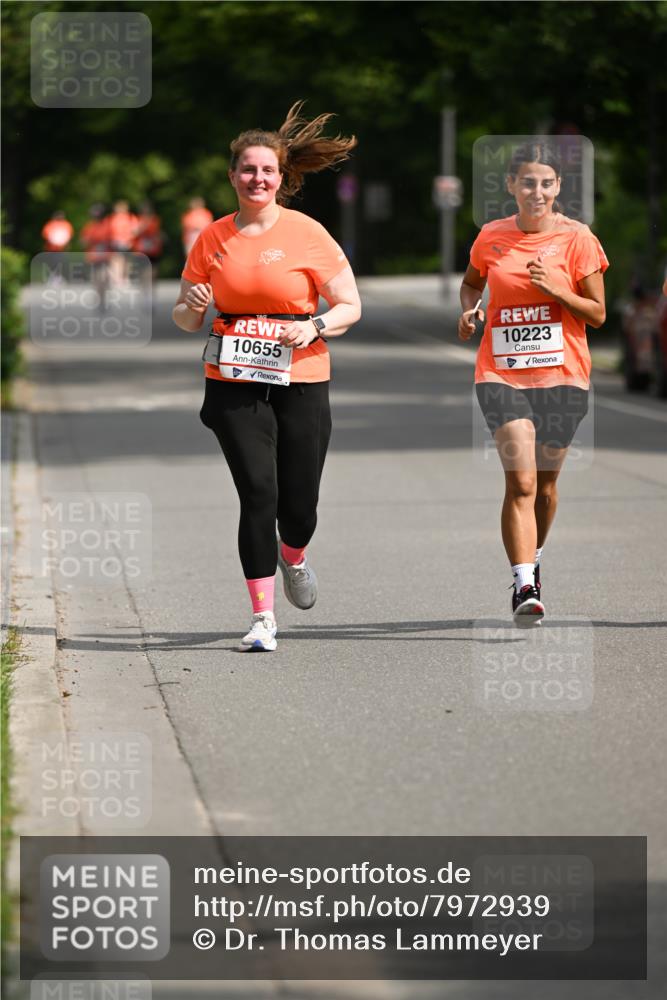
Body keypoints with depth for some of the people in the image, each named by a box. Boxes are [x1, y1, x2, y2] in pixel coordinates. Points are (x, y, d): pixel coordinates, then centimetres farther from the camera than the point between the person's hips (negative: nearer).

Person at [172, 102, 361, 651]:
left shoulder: (307, 234, -1)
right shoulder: (212, 239, 5)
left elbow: (350, 306, 2)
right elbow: (184, 316, 13)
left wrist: (314, 327, -16)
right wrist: (192, 308, -10)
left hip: (300, 383, -1)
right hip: (234, 383, 1)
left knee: (298, 505, 1)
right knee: (258, 494, -11)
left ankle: (293, 558, 39)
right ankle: (263, 617, -4)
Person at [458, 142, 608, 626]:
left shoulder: (577, 238, -3)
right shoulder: (491, 238, 4)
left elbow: (597, 313, -1)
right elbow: (472, 283, 24)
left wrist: (555, 289, -16)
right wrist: (469, 310, 2)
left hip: (562, 374, 0)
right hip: (502, 373, 0)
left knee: (545, 483, 11)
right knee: (520, 481, -15)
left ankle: (533, 560, 38)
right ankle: (525, 586, -18)